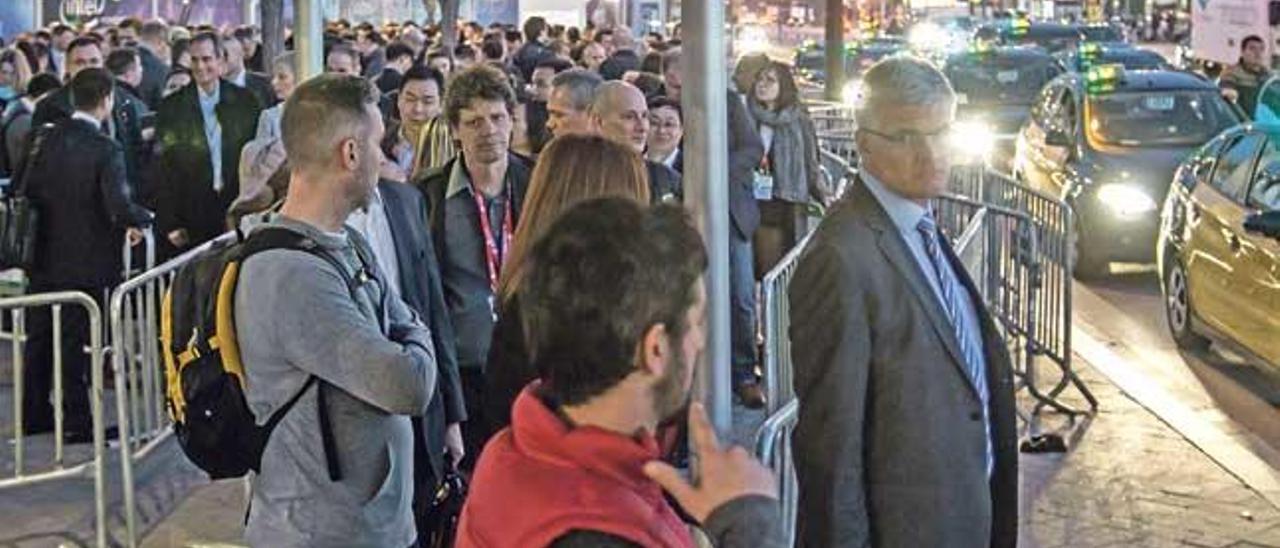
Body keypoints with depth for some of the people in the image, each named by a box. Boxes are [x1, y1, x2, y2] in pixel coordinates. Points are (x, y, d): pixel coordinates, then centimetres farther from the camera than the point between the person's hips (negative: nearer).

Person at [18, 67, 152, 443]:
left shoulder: (45, 140, -1)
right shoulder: (106, 150, -16)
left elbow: (24, 189, 1)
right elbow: (120, 206, -24)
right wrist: (144, 219, -5)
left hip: (44, 257, 5)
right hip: (86, 261, -5)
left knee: (41, 335, 15)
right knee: (77, 341, 3)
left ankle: (34, 413, 26)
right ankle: (76, 422, 9)